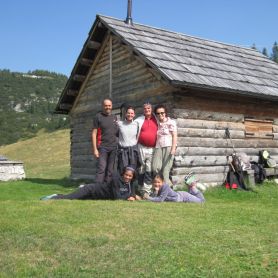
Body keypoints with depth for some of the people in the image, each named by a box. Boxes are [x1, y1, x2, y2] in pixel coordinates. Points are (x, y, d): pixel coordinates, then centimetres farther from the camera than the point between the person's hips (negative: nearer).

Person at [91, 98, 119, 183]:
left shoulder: (114, 117, 14)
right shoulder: (98, 117, 1)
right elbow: (94, 133, -3)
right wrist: (95, 149, -10)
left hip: (113, 147, 4)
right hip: (103, 147, -4)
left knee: (110, 169, 5)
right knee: (101, 168, -11)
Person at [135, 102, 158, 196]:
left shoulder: (156, 119, 7)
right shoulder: (139, 120, 7)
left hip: (152, 149, -1)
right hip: (142, 148, 1)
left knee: (149, 170, -8)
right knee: (141, 169, 9)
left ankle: (147, 190, -6)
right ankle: (140, 189, 19)